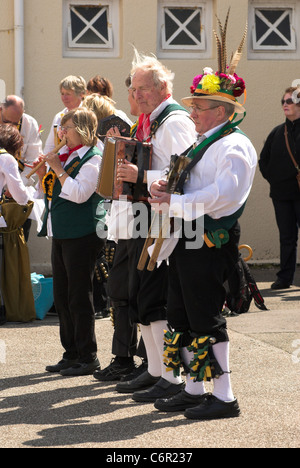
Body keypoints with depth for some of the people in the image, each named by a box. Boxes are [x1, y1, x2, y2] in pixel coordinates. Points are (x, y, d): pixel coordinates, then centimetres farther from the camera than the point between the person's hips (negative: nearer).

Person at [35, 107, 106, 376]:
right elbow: (50, 194, 21)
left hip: (81, 235, -9)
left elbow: (79, 193, -22)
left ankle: (88, 358, 0)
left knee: (79, 298, -6)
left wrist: (58, 170, -16)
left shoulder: (93, 159, -9)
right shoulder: (67, 157, 16)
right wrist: (43, 175, 5)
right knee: (62, 298, 11)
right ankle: (71, 354, 19)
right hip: (61, 234, 9)